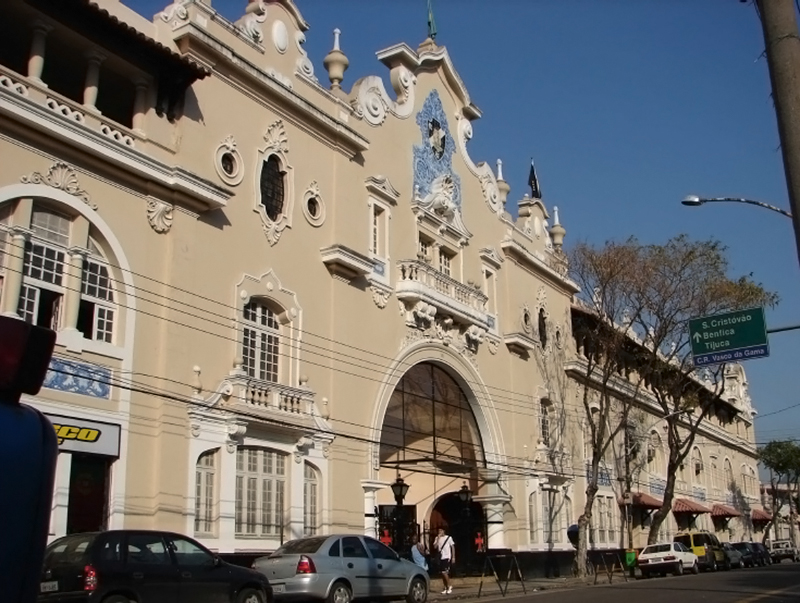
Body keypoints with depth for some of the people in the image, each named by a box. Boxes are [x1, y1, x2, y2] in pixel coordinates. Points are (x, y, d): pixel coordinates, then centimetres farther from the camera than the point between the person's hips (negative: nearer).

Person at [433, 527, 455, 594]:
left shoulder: (449, 538, -1)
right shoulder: (437, 538, 9)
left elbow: (453, 547, 1)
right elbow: (435, 547, -4)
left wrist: (453, 557, -5)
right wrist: (438, 538, -11)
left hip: (447, 557, -5)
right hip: (441, 558, 5)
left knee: (444, 572, -15)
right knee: (443, 573, 7)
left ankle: (449, 586, -1)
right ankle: (446, 588, 16)